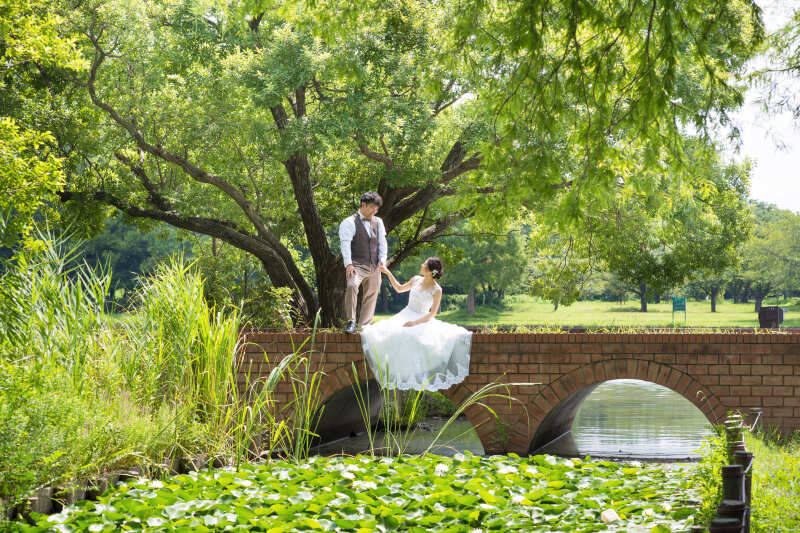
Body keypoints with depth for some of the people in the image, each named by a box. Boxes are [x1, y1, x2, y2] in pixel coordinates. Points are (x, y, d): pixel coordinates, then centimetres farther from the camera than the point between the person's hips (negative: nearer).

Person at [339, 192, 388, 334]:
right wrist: (348, 264, -20)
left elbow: (382, 242, 16)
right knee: (352, 285, -31)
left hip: (374, 267, 6)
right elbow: (345, 243, -10)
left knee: (371, 297, 6)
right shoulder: (350, 222, -3)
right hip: (357, 265, -6)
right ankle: (351, 322, -27)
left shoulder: (378, 222, 16)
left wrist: (382, 260, 2)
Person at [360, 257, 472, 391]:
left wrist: (415, 322, -23)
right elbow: (399, 288, 24)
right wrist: (388, 273, 18)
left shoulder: (436, 290, -8)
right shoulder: (416, 280, 7)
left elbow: (432, 314, -12)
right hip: (405, 315, 5)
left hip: (422, 320, -5)